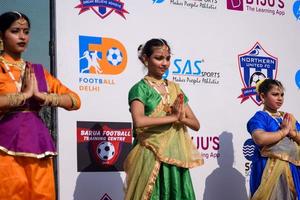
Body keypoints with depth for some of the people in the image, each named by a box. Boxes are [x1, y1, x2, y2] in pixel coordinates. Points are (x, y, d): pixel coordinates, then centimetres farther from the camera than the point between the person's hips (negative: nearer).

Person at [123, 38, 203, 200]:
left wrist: (181, 118, -10)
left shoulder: (175, 88, 13)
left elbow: (196, 124, 11)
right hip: (151, 158, -5)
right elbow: (139, 121, -24)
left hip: (175, 157, 5)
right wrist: (173, 117, -16)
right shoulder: (140, 88, -5)